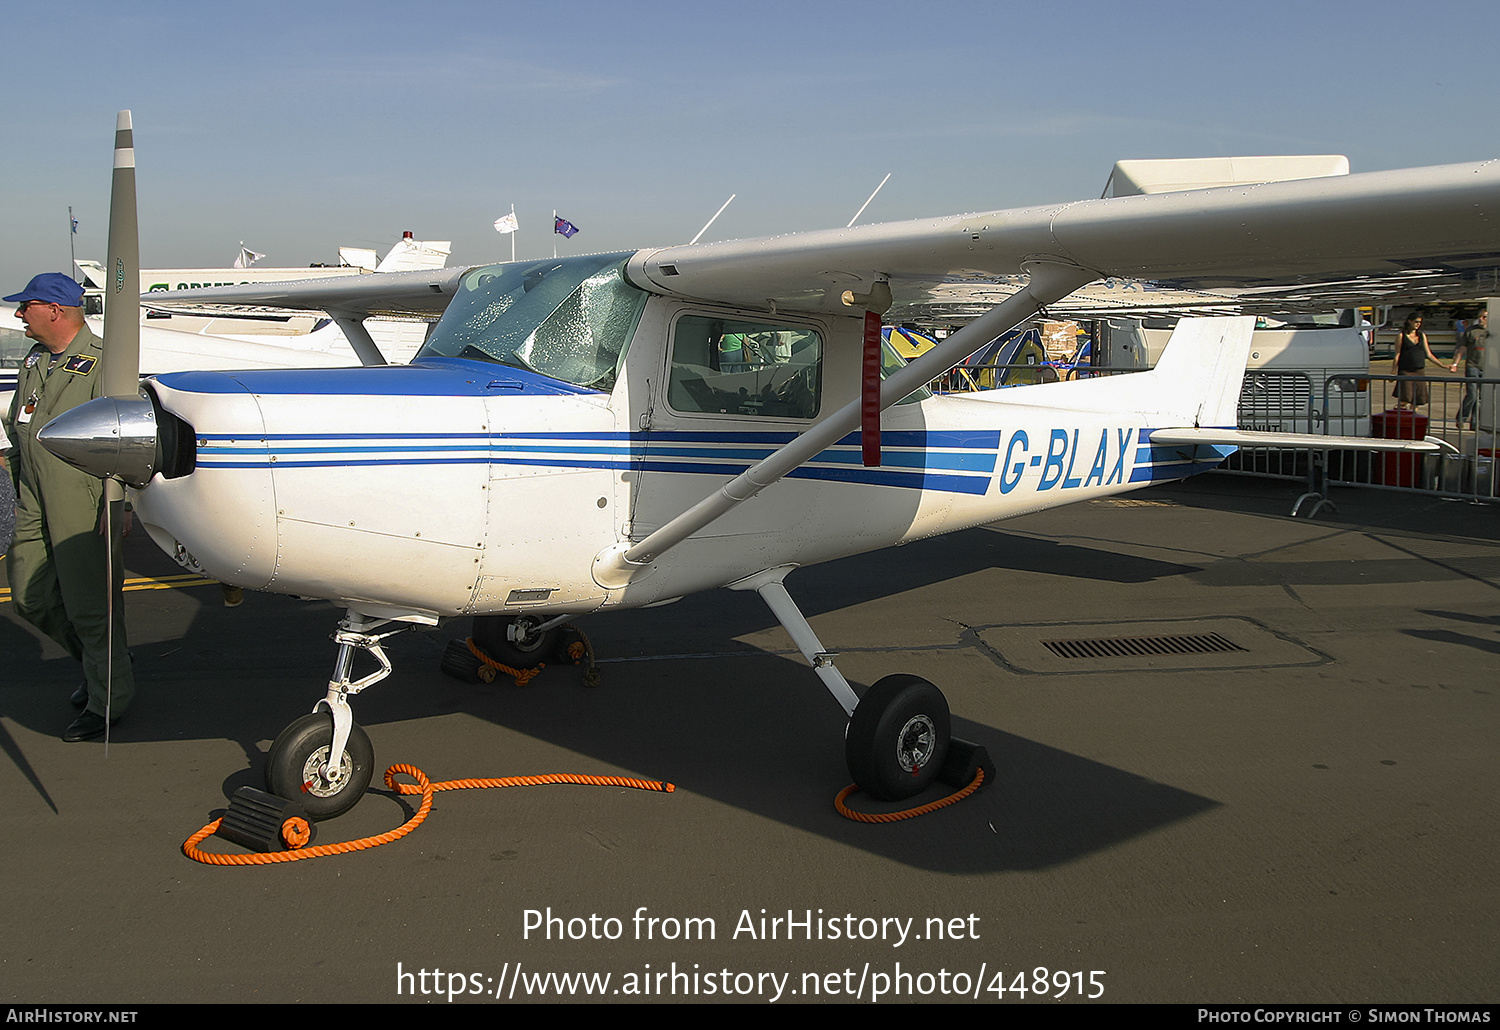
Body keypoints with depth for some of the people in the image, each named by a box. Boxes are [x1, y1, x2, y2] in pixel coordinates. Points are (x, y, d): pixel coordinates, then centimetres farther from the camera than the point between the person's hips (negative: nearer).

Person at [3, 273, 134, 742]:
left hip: (82, 501, -9)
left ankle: (107, 698, 12)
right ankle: (96, 662, 32)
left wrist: (115, 504, -16)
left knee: (90, 604, -2)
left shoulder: (101, 363, -12)